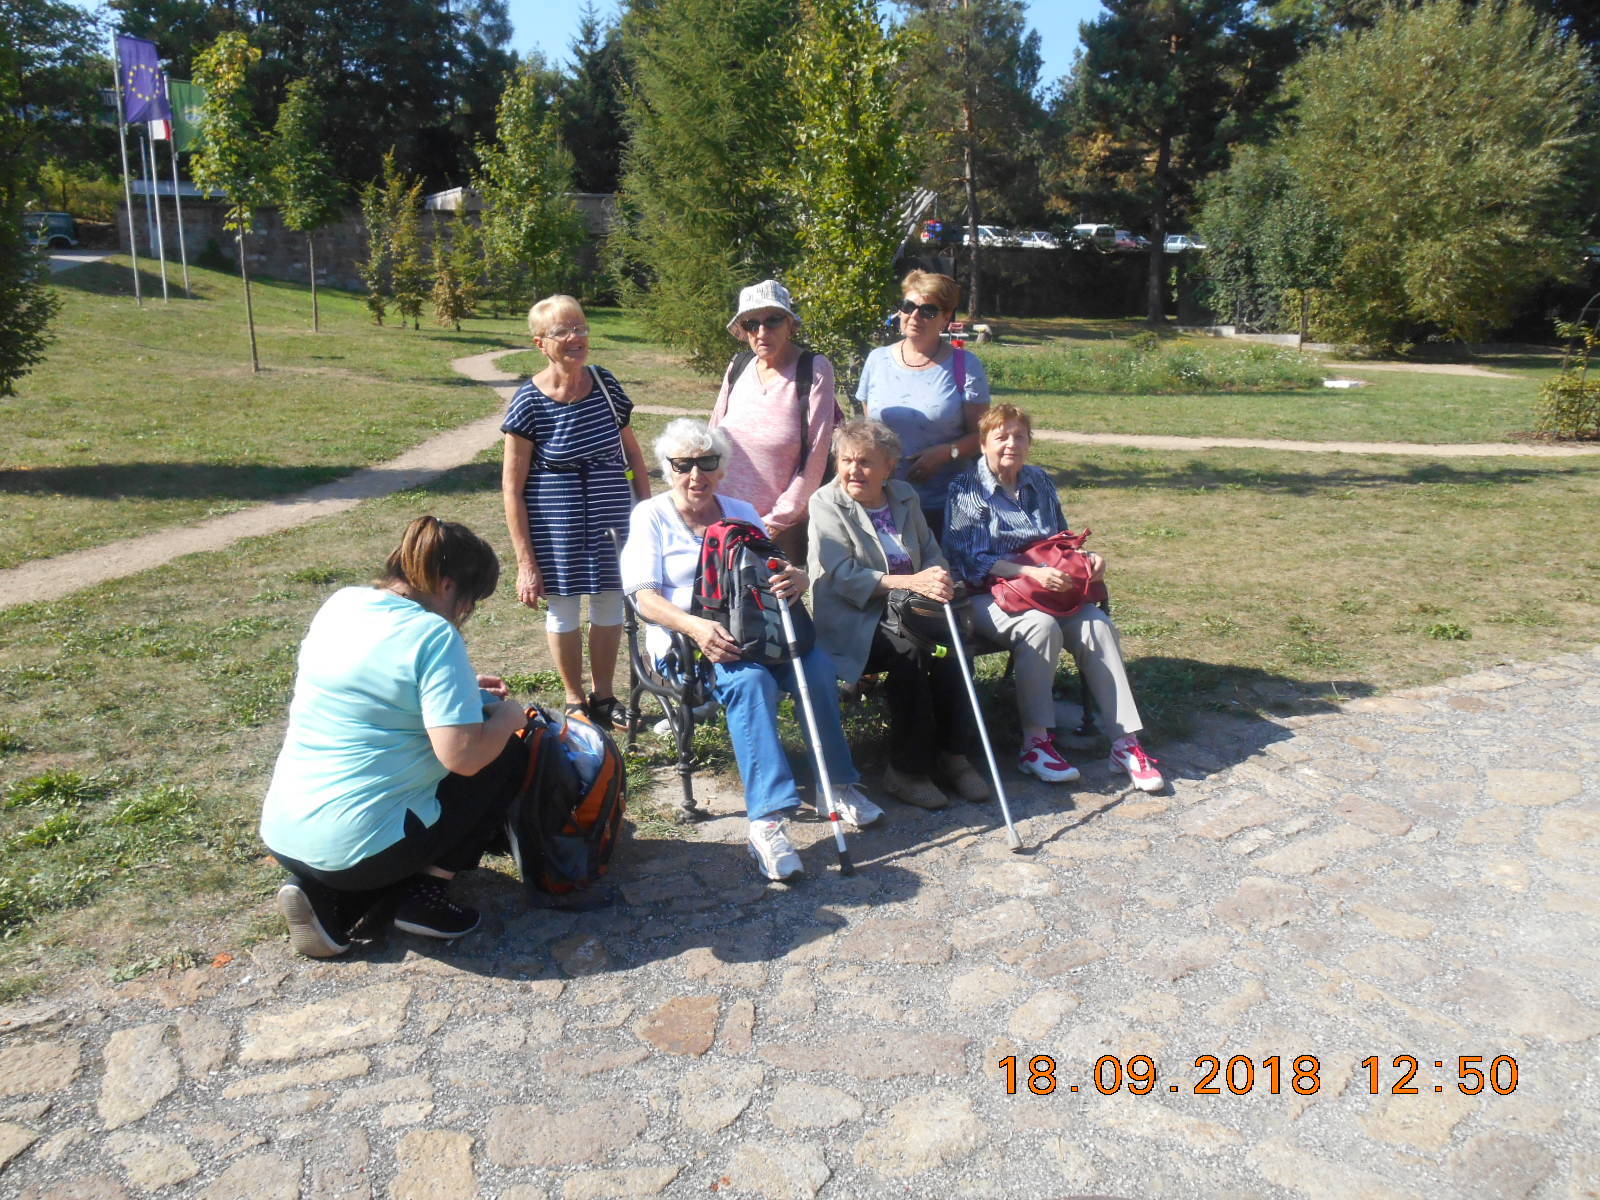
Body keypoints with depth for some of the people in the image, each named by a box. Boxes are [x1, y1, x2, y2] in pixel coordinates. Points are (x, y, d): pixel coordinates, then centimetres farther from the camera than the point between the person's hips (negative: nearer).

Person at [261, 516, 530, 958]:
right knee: (507, 756, 9)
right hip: (360, 846, -7)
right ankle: (427, 895, 3)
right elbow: (463, 756, -23)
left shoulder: (340, 604, 6)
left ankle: (322, 893, 11)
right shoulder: (434, 635, -17)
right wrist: (505, 716, -3)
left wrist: (461, 688, 20)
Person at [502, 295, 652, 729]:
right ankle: (575, 702, 30)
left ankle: (604, 697, 33)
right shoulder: (530, 402, -12)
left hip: (612, 522, 3)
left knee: (610, 605, 12)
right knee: (563, 609, 10)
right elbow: (512, 487, -10)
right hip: (555, 528, -3)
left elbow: (632, 452, 11)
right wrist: (525, 563, -12)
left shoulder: (605, 383, -1)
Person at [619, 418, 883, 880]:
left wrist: (797, 578, -17)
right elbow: (645, 597, -6)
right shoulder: (650, 516, 6)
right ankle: (768, 819, -41)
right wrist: (697, 627, -26)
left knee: (817, 662, -26)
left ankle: (837, 785, -12)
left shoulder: (741, 512, 19)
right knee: (749, 678, -36)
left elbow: (779, 570, 11)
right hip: (686, 638, -4)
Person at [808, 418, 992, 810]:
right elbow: (843, 576, -13)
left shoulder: (904, 495, 15)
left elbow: (931, 551, 15)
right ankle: (906, 770, -20)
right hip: (852, 624, -4)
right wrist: (912, 582, -24)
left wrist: (937, 581, -10)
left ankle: (954, 756, -16)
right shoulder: (826, 503, -2)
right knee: (911, 650, -33)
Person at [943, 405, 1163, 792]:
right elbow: (970, 561, -12)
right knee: (1041, 626, -35)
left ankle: (1125, 742, -23)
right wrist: (1031, 572, -25)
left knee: (1098, 625, -23)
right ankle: (1035, 743, -27)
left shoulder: (1039, 482, 17)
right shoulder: (968, 490, -2)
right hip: (989, 596, -5)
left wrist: (1088, 559, 1)